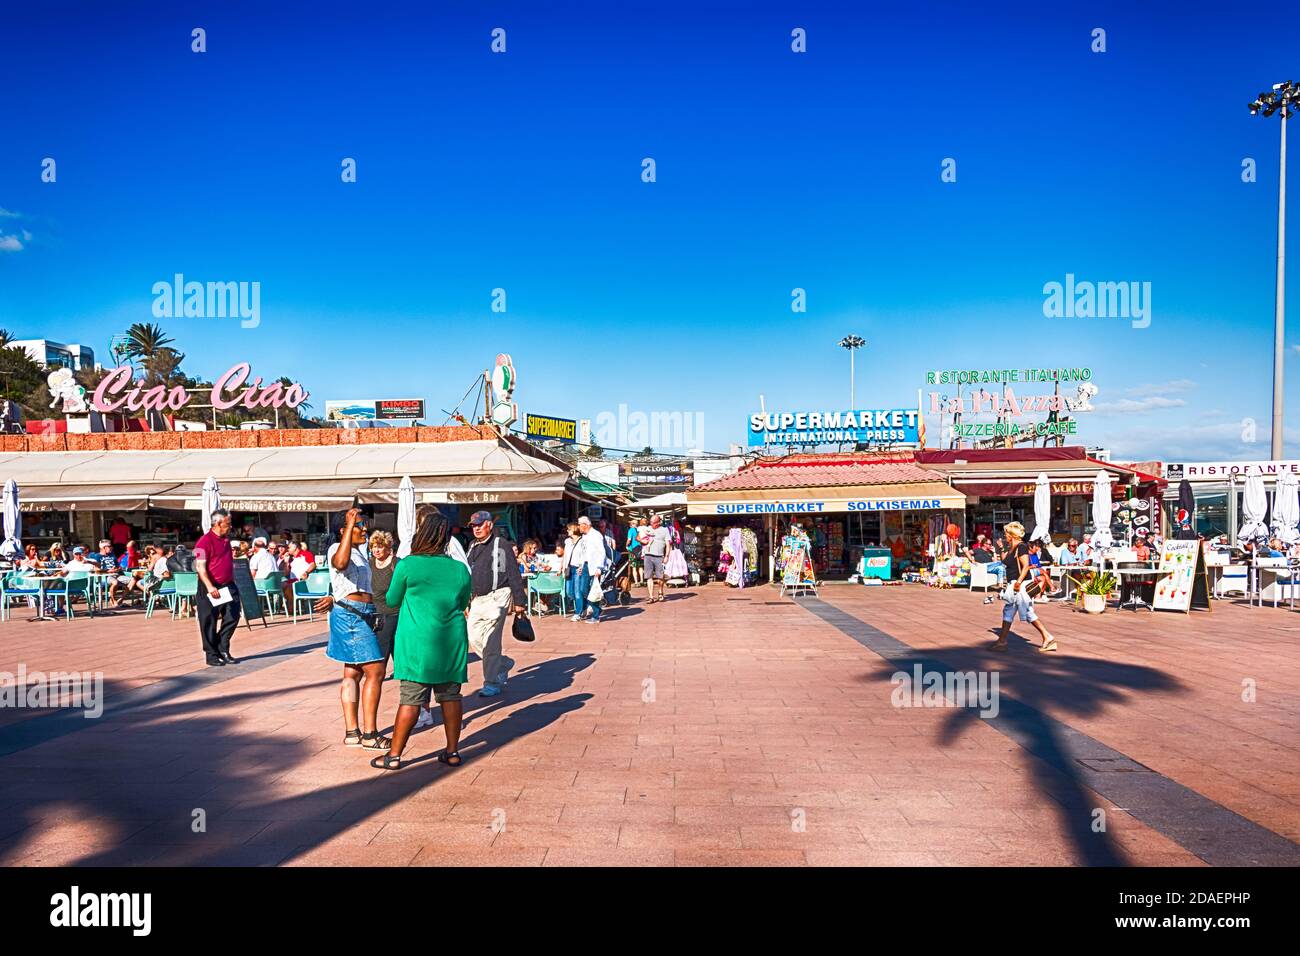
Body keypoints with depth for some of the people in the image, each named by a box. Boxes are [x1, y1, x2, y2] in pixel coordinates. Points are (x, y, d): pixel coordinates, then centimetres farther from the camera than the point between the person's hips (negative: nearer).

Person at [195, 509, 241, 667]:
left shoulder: (226, 539, 13)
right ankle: (211, 655, 11)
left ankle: (223, 650, 17)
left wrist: (233, 583, 24)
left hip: (228, 586, 8)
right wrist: (210, 587, -28)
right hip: (211, 588, -8)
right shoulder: (205, 541, -13)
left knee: (233, 616, 4)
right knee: (209, 622, 2)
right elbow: (200, 567, -19)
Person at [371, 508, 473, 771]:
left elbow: (392, 601, 6)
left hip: (418, 642, -3)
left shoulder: (407, 565, -8)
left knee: (411, 698, 2)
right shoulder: (460, 569, 2)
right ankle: (452, 752, 18)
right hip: (452, 640, 3)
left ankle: (394, 755, 11)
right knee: (450, 695, 10)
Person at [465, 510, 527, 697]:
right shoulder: (472, 548, 16)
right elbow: (467, 576, 22)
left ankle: (492, 683, 4)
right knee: (474, 638, 5)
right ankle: (503, 664, 26)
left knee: (490, 642, -7)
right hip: (477, 600, 7)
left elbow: (514, 575, -8)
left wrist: (519, 601, -11)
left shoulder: (501, 545, -6)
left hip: (496, 598, -7)